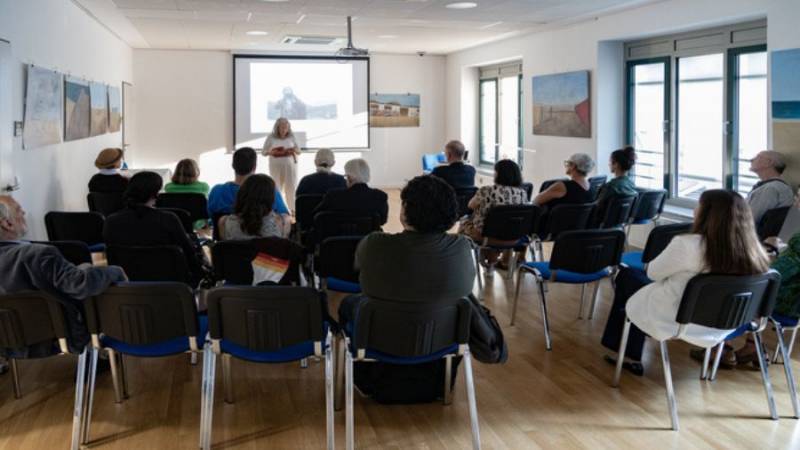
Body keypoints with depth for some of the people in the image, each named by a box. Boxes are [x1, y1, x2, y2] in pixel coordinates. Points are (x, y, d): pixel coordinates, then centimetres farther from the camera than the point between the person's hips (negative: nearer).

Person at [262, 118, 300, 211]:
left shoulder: (291, 137, 4)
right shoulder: (271, 137, -1)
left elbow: (299, 151, 11)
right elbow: (263, 152, 4)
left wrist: (294, 151, -12)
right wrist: (271, 152, -17)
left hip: (290, 165, 1)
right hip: (276, 166, -1)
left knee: (291, 188, -2)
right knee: (276, 188, 1)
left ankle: (293, 209, 3)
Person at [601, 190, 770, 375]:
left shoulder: (688, 244, -28)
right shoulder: (753, 251, -12)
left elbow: (653, 273, -9)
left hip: (676, 322, -5)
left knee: (627, 276, 21)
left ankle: (630, 357, 33)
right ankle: (631, 358, 35)